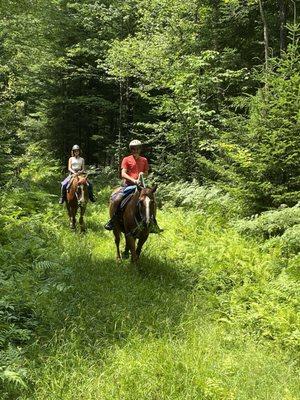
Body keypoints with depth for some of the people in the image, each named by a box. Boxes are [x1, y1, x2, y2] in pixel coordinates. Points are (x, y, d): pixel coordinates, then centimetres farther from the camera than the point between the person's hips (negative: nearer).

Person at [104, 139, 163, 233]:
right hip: (128, 185, -3)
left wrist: (143, 174, -6)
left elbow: (146, 173, 18)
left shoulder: (144, 160, 11)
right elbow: (123, 174, -9)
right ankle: (112, 220, -3)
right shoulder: (126, 160, 0)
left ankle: (153, 225, 3)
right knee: (115, 199, -23)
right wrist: (133, 180, -23)